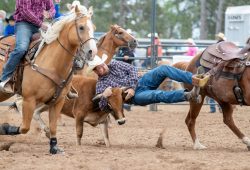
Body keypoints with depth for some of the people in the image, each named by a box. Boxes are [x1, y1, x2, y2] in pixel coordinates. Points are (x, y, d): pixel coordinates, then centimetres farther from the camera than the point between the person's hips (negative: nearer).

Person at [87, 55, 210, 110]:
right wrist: (104, 96, -28)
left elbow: (132, 69, 2)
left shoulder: (114, 65, 9)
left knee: (164, 69, -22)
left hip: (141, 82, 4)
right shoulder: (100, 85, 0)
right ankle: (188, 95, -51)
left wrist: (132, 88, -11)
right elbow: (102, 107, -5)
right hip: (137, 96, -4)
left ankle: (195, 80, -34)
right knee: (157, 95, -36)